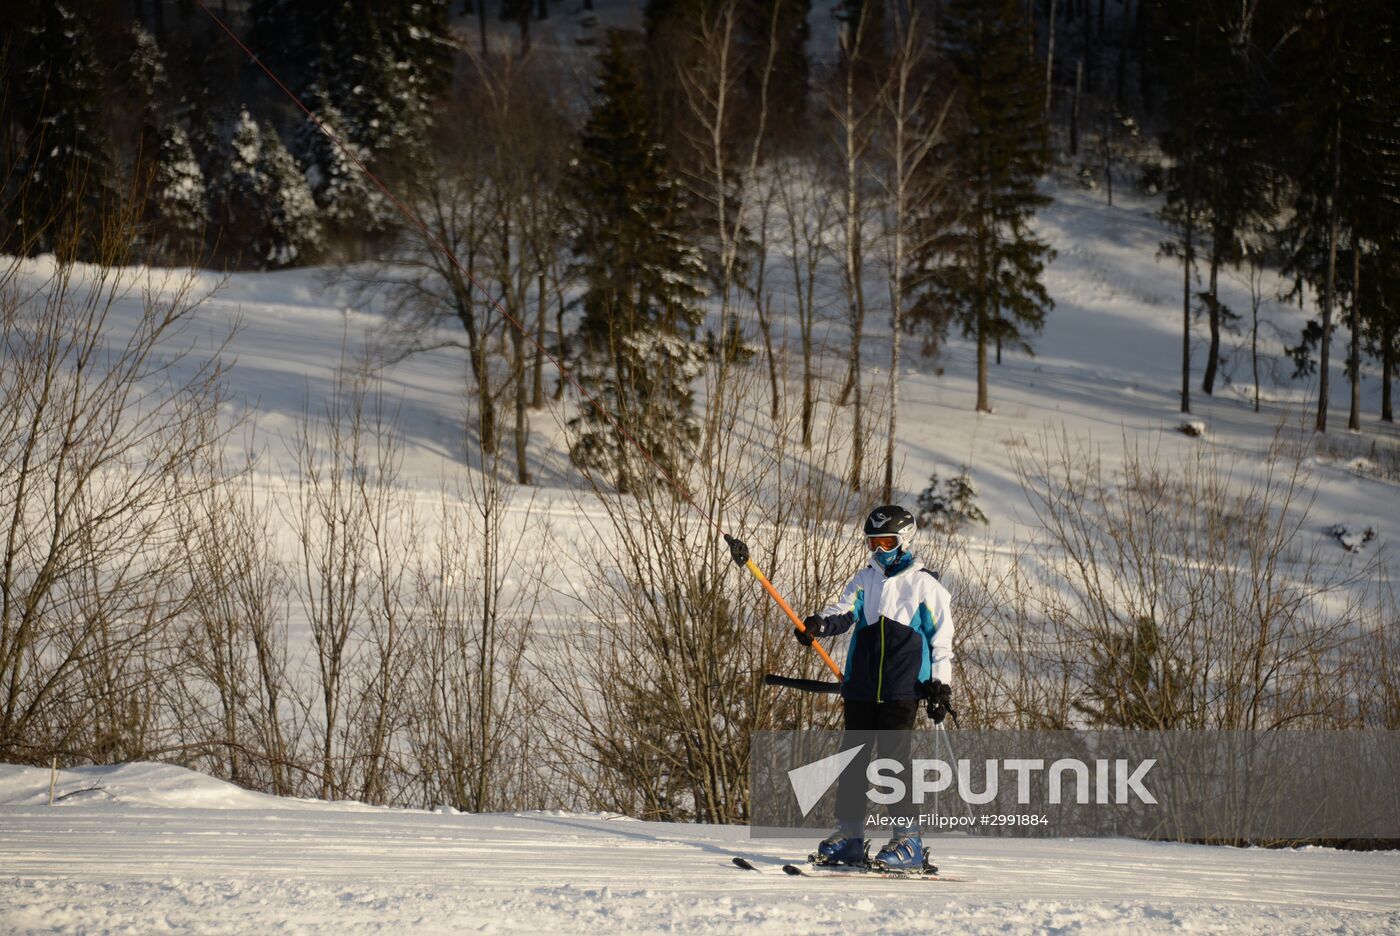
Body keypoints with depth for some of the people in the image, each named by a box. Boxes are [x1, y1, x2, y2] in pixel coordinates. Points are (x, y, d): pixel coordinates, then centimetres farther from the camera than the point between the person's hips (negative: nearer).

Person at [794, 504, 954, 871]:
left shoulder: (924, 584, 4)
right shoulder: (864, 581, 15)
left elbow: (942, 638, 5)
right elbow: (844, 613, 1)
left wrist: (940, 685, -1)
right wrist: (819, 624, -21)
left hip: (902, 688, -5)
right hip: (861, 686, 5)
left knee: (894, 758, -11)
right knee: (852, 758, 4)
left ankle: (908, 840, -7)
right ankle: (849, 835, 12)